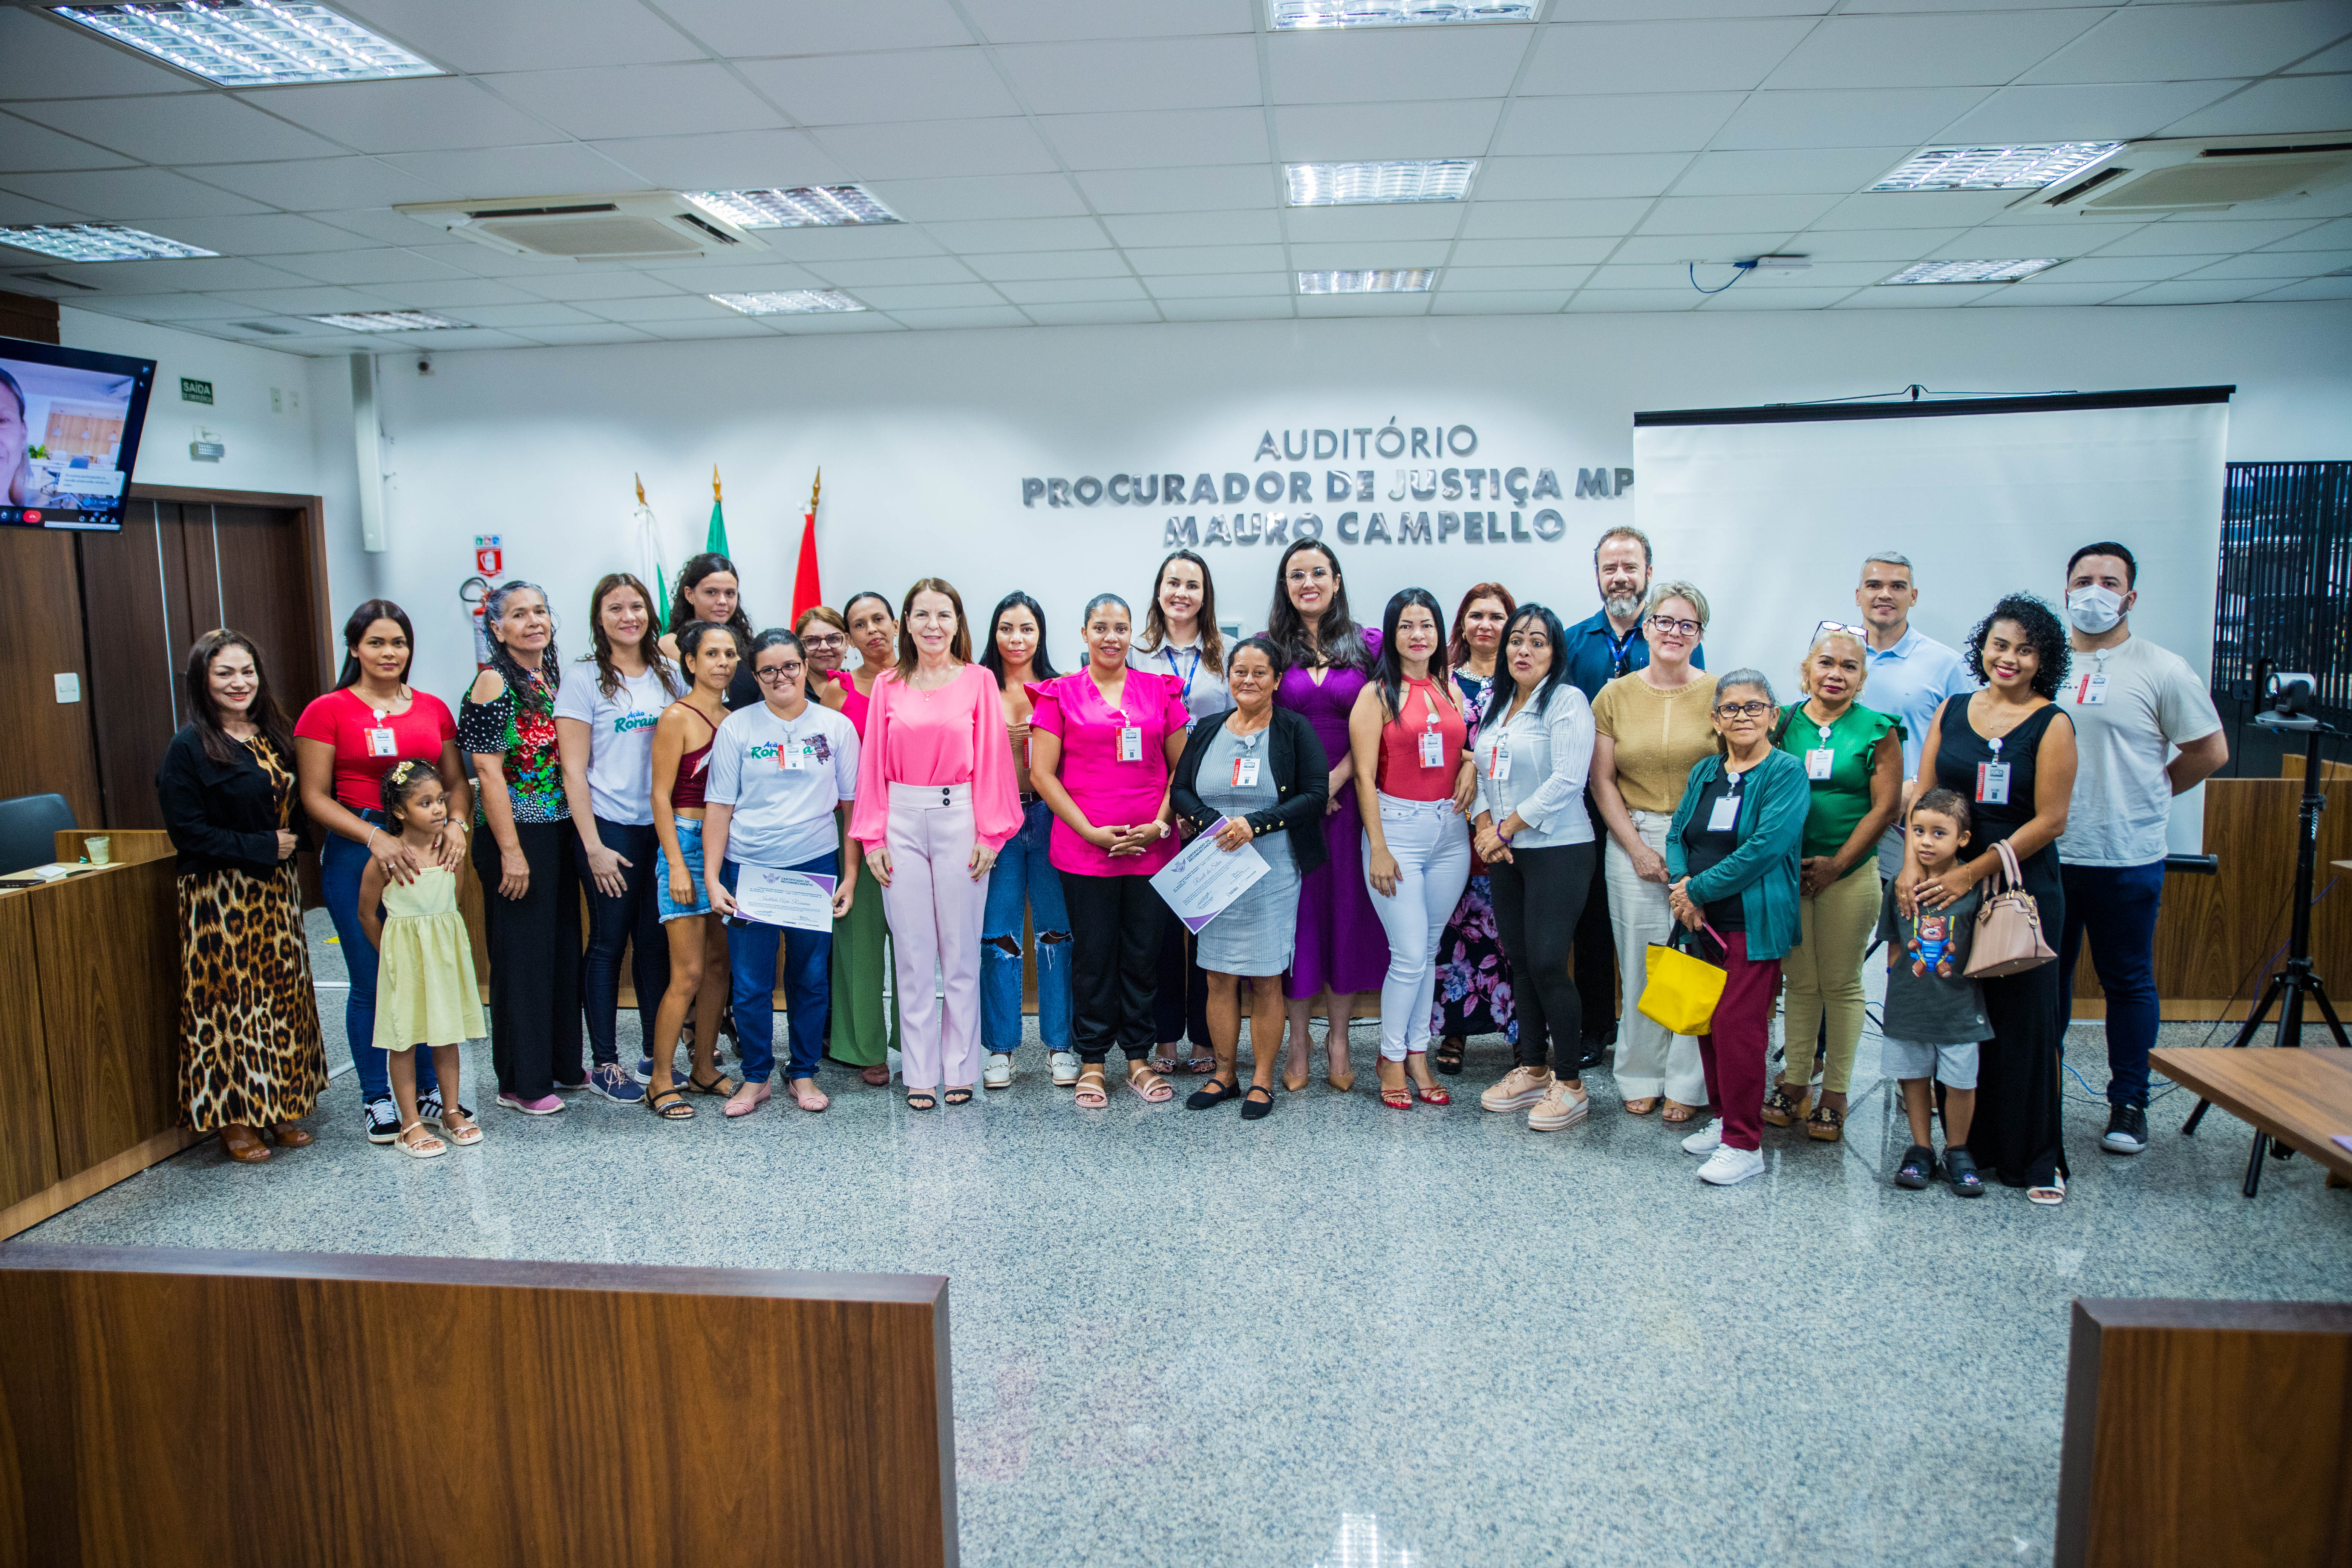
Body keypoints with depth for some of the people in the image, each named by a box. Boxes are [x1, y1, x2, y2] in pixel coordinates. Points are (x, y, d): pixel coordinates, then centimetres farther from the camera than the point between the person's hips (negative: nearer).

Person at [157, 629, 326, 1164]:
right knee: (230, 1001, 0)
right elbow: (187, 831, -15)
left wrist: (296, 835, 1)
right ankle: (234, 1120, 12)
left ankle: (281, 1107, 23)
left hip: (274, 890, 7)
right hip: (219, 894, -6)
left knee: (283, 993, 11)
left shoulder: (272, 736, 9)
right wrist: (263, 847, -16)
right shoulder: (189, 748, -11)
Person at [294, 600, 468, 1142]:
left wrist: (456, 823, -6)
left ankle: (429, 1087, 22)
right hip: (357, 854, -3)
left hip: (426, 850, 3)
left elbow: (456, 781, 15)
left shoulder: (432, 708, 10)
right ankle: (376, 1099, 16)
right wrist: (376, 838, -17)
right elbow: (315, 798, -5)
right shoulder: (327, 711, -2)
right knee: (372, 982, 2)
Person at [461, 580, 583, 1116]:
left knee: (563, 949, 14)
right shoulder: (493, 683, -11)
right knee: (521, 956, 1)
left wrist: (579, 832, 13)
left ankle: (562, 1064, 27)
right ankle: (522, 1082, 12)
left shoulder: (554, 678, 10)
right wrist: (511, 852, -18)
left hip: (560, 833, 7)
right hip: (517, 835, -7)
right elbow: (490, 773, -15)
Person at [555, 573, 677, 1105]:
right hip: (611, 827, -4)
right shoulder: (584, 682, -4)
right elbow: (574, 770, -7)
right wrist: (594, 846, -11)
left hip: (662, 826, 4)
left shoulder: (669, 677, 8)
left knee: (656, 940, 9)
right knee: (609, 941, 3)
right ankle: (603, 1062, 13)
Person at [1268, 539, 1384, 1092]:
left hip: (1348, 798, 0)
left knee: (1348, 909, 5)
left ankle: (1339, 1039, 18)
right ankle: (1298, 1041, 15)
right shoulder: (1269, 647, 5)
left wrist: (1333, 781, -11)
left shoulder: (1369, 645, 4)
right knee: (1296, 909, 3)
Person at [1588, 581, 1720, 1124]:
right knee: (1640, 963, 5)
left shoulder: (1719, 693, 1)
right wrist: (1638, 848, -3)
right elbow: (1603, 782, 5)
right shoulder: (1615, 696, 5)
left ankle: (1687, 1084, 13)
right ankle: (1642, 1077, 19)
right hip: (1633, 840, 1)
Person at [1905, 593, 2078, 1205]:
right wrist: (1912, 865, -9)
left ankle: (2036, 1159, 15)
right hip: (1946, 886, 3)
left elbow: (2049, 822, -9)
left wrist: (1972, 874, -13)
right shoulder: (1952, 711, 7)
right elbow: (1921, 796, 6)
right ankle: (1965, 1142, 21)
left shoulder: (2052, 725, -5)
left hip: (2023, 889, -3)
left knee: (2023, 1021, 2)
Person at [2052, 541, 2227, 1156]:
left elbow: (2210, 751, 2)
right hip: (2045, 854, 3)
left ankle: (2129, 1104, 19)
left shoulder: (2162, 670, -3)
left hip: (2128, 859, -3)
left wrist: (2146, 795, 5)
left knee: (2128, 984, 7)